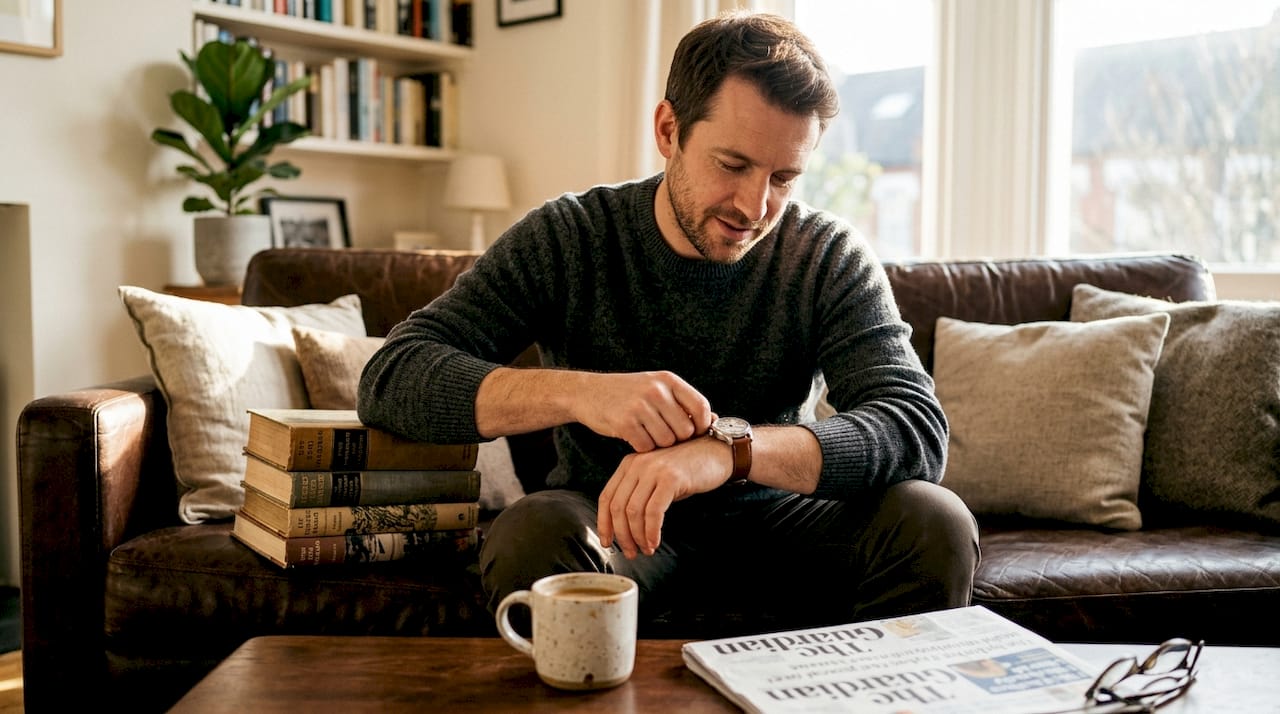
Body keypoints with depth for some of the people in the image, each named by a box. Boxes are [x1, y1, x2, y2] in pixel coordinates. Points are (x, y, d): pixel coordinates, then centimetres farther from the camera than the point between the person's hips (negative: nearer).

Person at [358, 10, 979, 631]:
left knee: (936, 524, -24)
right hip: (608, 518, -1)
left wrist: (730, 447, -41)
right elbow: (389, 379, -19)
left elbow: (919, 428, -23)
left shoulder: (829, 258, -10)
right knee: (533, 534, -34)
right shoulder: (567, 239, -12)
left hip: (768, 518, 2)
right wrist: (576, 392, -37)